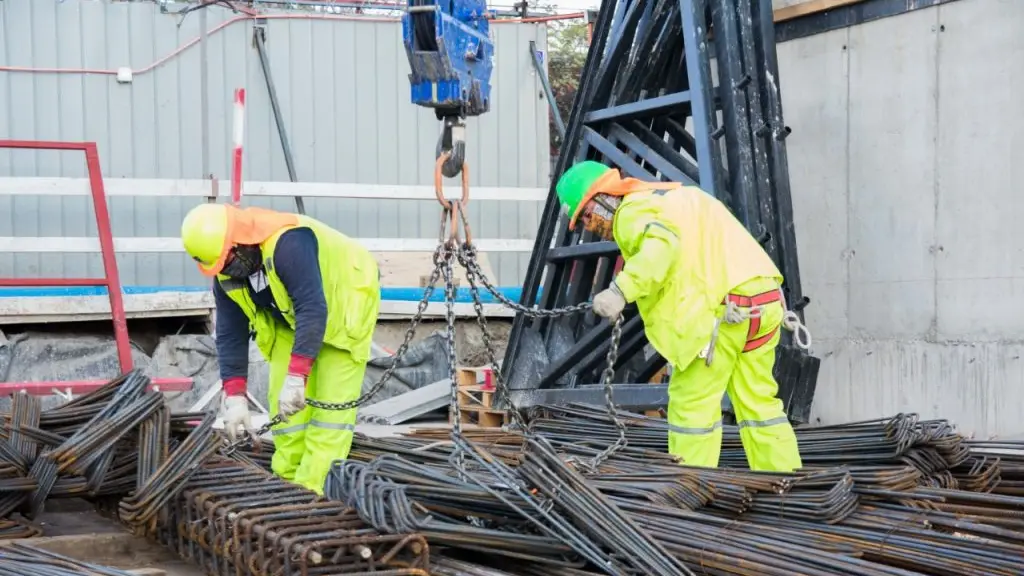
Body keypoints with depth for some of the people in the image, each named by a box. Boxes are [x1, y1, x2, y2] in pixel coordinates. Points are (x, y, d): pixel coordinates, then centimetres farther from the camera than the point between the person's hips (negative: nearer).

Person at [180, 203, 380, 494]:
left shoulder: (287, 244, -37)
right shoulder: (225, 277, -11)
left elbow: (313, 311, -41)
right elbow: (231, 336, -7)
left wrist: (296, 377, -43)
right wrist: (235, 396, -15)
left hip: (343, 309, -7)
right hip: (291, 322, 7)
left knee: (331, 401, -13)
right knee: (282, 400, -1)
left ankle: (311, 489, -13)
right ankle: (288, 481, 9)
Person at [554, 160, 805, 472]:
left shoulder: (632, 213, -5)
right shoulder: (674, 196, 25)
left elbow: (663, 241, -26)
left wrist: (622, 290, -33)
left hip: (724, 307, -9)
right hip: (764, 297, 9)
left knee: (692, 401, 0)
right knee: (757, 400, 17)